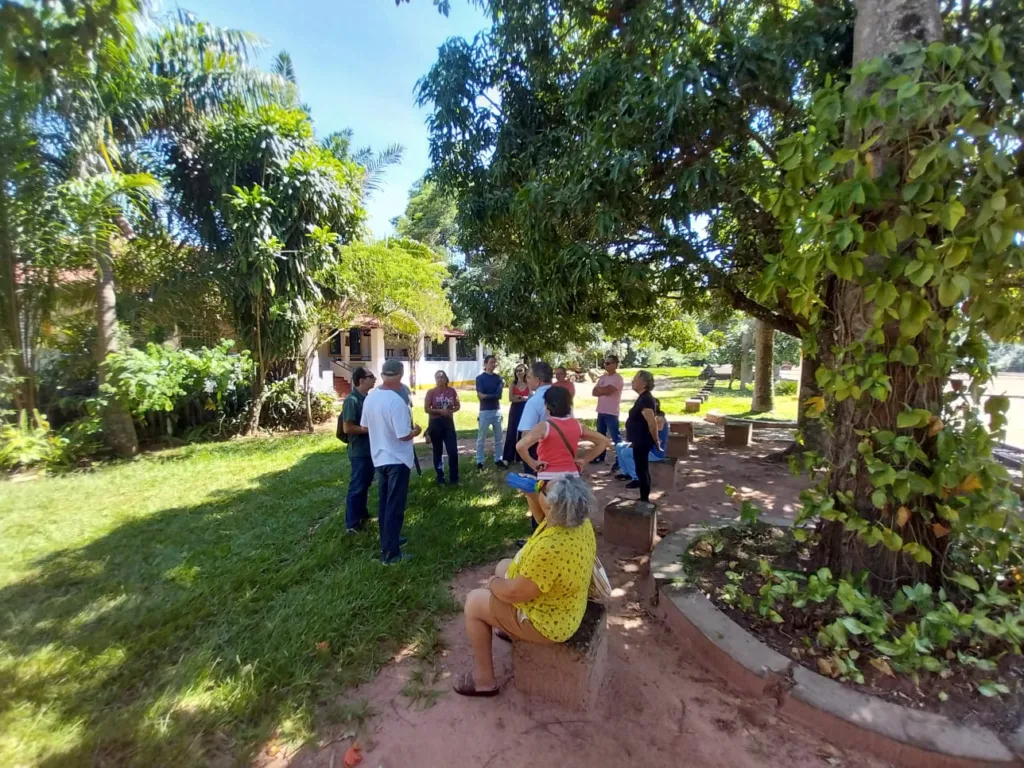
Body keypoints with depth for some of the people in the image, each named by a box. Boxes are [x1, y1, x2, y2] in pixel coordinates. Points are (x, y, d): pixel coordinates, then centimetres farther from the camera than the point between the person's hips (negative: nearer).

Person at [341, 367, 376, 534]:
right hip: (359, 451, -9)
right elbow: (347, 428, -22)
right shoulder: (352, 400, -18)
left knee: (365, 484, 19)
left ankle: (362, 514, 33)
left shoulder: (367, 398, 8)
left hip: (370, 449, 9)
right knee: (356, 487, 0)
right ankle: (352, 524, 10)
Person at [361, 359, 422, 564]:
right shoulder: (396, 401, -25)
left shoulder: (370, 397, 0)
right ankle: (390, 553, 9)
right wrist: (415, 431, -4)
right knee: (395, 507, 2)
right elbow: (404, 436, -25)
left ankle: (388, 541, 34)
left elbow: (365, 426, 12)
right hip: (397, 460, -8)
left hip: (379, 458, 8)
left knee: (384, 503, 19)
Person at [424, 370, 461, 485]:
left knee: (453, 451, -2)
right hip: (435, 424, -2)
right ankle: (440, 478, 20)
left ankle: (454, 478, 11)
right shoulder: (431, 392, -5)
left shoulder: (452, 390, 2)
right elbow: (426, 409, -8)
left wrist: (451, 411, -12)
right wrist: (440, 411, -19)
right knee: (438, 452, 8)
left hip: (449, 423, 2)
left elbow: (458, 405, 8)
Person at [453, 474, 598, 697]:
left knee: (474, 602, 6)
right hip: (563, 603, 8)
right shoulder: (580, 521, -14)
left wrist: (493, 582, -9)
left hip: (547, 621, -8)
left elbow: (515, 592, -26)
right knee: (503, 566, 24)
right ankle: (511, 629, 43)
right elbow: (546, 518, 10)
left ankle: (484, 679, 21)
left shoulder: (549, 549, -41)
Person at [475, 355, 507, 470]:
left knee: (498, 438, 11)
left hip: (497, 410, 4)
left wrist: (487, 396, -17)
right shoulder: (480, 378, -4)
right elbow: (480, 396, -13)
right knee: (481, 438, 3)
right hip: (485, 411, -4)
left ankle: (498, 460, 21)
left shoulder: (498, 377, 7)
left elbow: (499, 394, -6)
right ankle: (479, 462, 11)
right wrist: (494, 395, -8)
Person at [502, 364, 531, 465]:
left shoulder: (528, 384, 1)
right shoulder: (513, 384, 3)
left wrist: (517, 397, -11)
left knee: (523, 433, 6)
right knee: (511, 433, 1)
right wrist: (523, 398, -11)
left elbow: (530, 398, -6)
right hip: (515, 410, 0)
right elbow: (511, 398, -6)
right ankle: (507, 457, 6)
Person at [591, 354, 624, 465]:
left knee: (615, 437, -4)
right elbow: (594, 392, 6)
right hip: (601, 411, 8)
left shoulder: (617, 378, -12)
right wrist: (603, 391, -13)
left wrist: (599, 389, -1)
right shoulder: (603, 377, 13)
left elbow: (606, 390, -22)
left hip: (611, 413, -8)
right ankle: (600, 457, 29)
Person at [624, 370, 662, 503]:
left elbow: (652, 423, -26)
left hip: (642, 442, -10)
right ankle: (644, 498, 27)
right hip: (640, 441, 10)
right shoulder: (644, 397, 10)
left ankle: (644, 500, 8)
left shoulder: (645, 400, -22)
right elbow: (651, 420, 21)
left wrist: (656, 441, -17)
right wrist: (656, 439, 23)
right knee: (643, 470, 17)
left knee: (641, 470, -1)